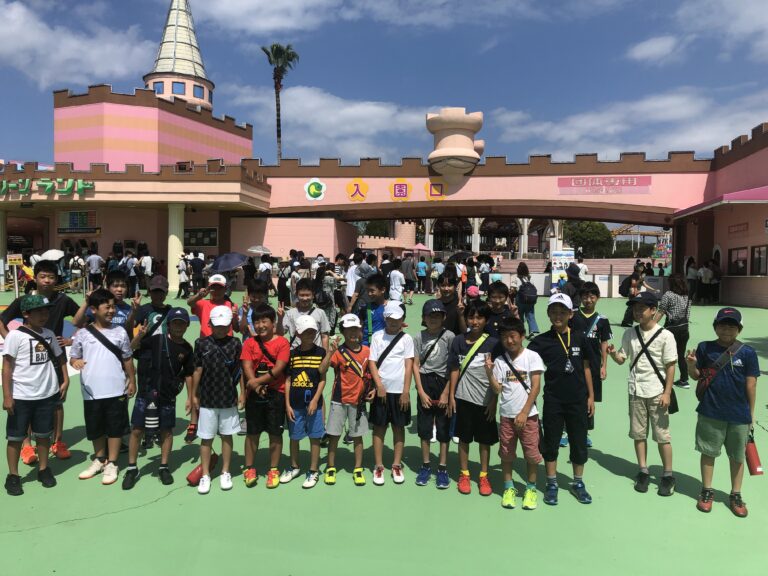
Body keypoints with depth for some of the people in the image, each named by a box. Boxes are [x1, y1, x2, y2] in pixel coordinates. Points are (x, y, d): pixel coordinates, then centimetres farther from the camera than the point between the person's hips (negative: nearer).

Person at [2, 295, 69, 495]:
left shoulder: (49, 334, 6)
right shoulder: (15, 336, -11)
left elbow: (59, 357, 16)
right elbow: (7, 366, -11)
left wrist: (65, 380, 6)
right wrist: (7, 396, -13)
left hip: (47, 395, 4)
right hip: (21, 397, -4)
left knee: (43, 434, 15)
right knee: (15, 437, 8)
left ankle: (44, 470, 29)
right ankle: (13, 476, 21)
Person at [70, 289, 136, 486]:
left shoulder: (120, 332, 0)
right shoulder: (83, 334, -2)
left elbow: (127, 358, 6)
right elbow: (73, 357, 5)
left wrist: (132, 381, 6)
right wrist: (75, 361, -19)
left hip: (116, 390, 0)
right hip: (92, 392, 1)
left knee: (115, 428, 7)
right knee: (95, 429, 15)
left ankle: (112, 464, 21)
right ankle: (100, 460, 34)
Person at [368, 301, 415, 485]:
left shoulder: (406, 338, 1)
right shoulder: (377, 336, 2)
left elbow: (409, 365, -2)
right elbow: (372, 362, 0)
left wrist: (406, 391, -7)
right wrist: (379, 386, -10)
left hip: (399, 390, 0)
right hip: (381, 389, 0)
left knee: (399, 427, 8)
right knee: (379, 427, 6)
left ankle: (397, 465, 20)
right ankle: (379, 466, 15)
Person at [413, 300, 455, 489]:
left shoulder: (449, 336, -7)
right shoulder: (419, 338, 2)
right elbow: (416, 365, 1)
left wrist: (446, 393, -11)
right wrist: (421, 392, -6)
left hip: (443, 383, -2)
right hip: (425, 384, 2)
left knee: (444, 428, 5)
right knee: (424, 427, 8)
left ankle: (442, 469, 16)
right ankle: (426, 466, 22)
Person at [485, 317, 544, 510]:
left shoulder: (532, 357, -5)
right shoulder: (499, 361, 2)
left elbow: (535, 387, -8)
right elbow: (497, 390, -1)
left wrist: (524, 413, -13)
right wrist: (489, 372, -17)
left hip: (528, 415, -2)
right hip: (507, 415, 2)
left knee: (532, 454, 5)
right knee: (506, 454, 10)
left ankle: (530, 489, 23)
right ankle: (509, 488, 26)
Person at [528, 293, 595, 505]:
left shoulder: (579, 338, 0)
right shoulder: (541, 341, -5)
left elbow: (586, 368, 7)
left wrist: (591, 396, 6)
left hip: (578, 399, 2)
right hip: (553, 400, -1)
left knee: (579, 443, 12)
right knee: (551, 442, 9)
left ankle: (578, 483, 29)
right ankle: (551, 484, 23)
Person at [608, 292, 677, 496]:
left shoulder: (665, 335, -8)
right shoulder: (629, 334, 3)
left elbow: (670, 366, -7)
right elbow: (621, 359, 8)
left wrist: (667, 393, -11)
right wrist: (613, 353, -15)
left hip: (657, 393, -4)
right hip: (636, 391, 4)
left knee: (662, 435, 3)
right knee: (638, 433, 11)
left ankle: (668, 475, 18)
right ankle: (643, 471, 24)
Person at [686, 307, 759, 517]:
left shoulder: (747, 353, -6)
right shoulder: (705, 348, -4)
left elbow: (751, 385, -1)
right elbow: (696, 376, 3)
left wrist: (751, 413, 2)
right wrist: (691, 364, -18)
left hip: (739, 415, 0)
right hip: (710, 413, 0)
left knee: (737, 456, 14)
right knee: (708, 452, 12)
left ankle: (735, 495, 30)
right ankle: (707, 491, 28)